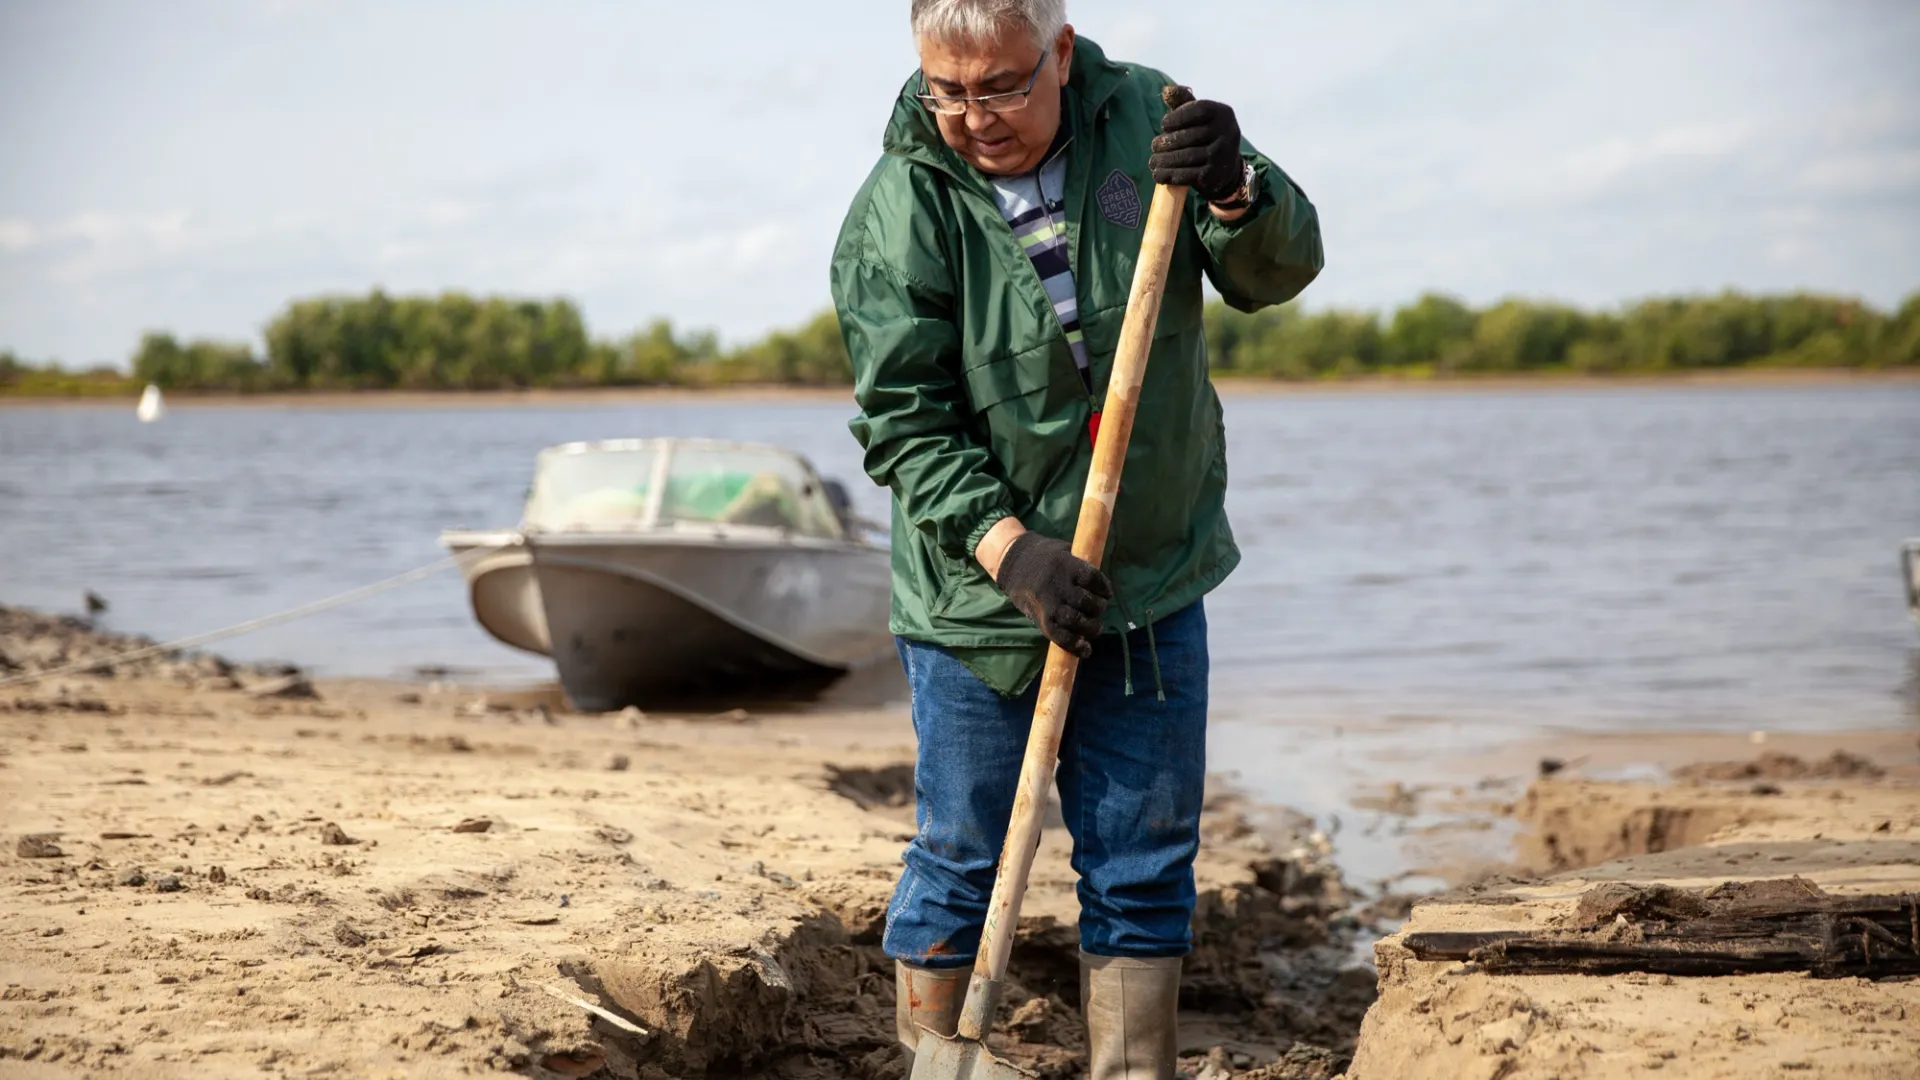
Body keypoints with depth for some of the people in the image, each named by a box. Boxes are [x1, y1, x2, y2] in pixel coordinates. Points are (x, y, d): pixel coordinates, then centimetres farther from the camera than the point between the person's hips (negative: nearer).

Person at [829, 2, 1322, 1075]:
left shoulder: (1144, 116, -4)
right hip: (979, 589, -3)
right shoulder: (897, 213, -12)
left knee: (1145, 861, 8)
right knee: (963, 861, 4)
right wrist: (1011, 550, -25)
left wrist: (1235, 190, -26)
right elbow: (906, 423, -13)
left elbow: (1280, 270, -4)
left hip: (1153, 579, 3)